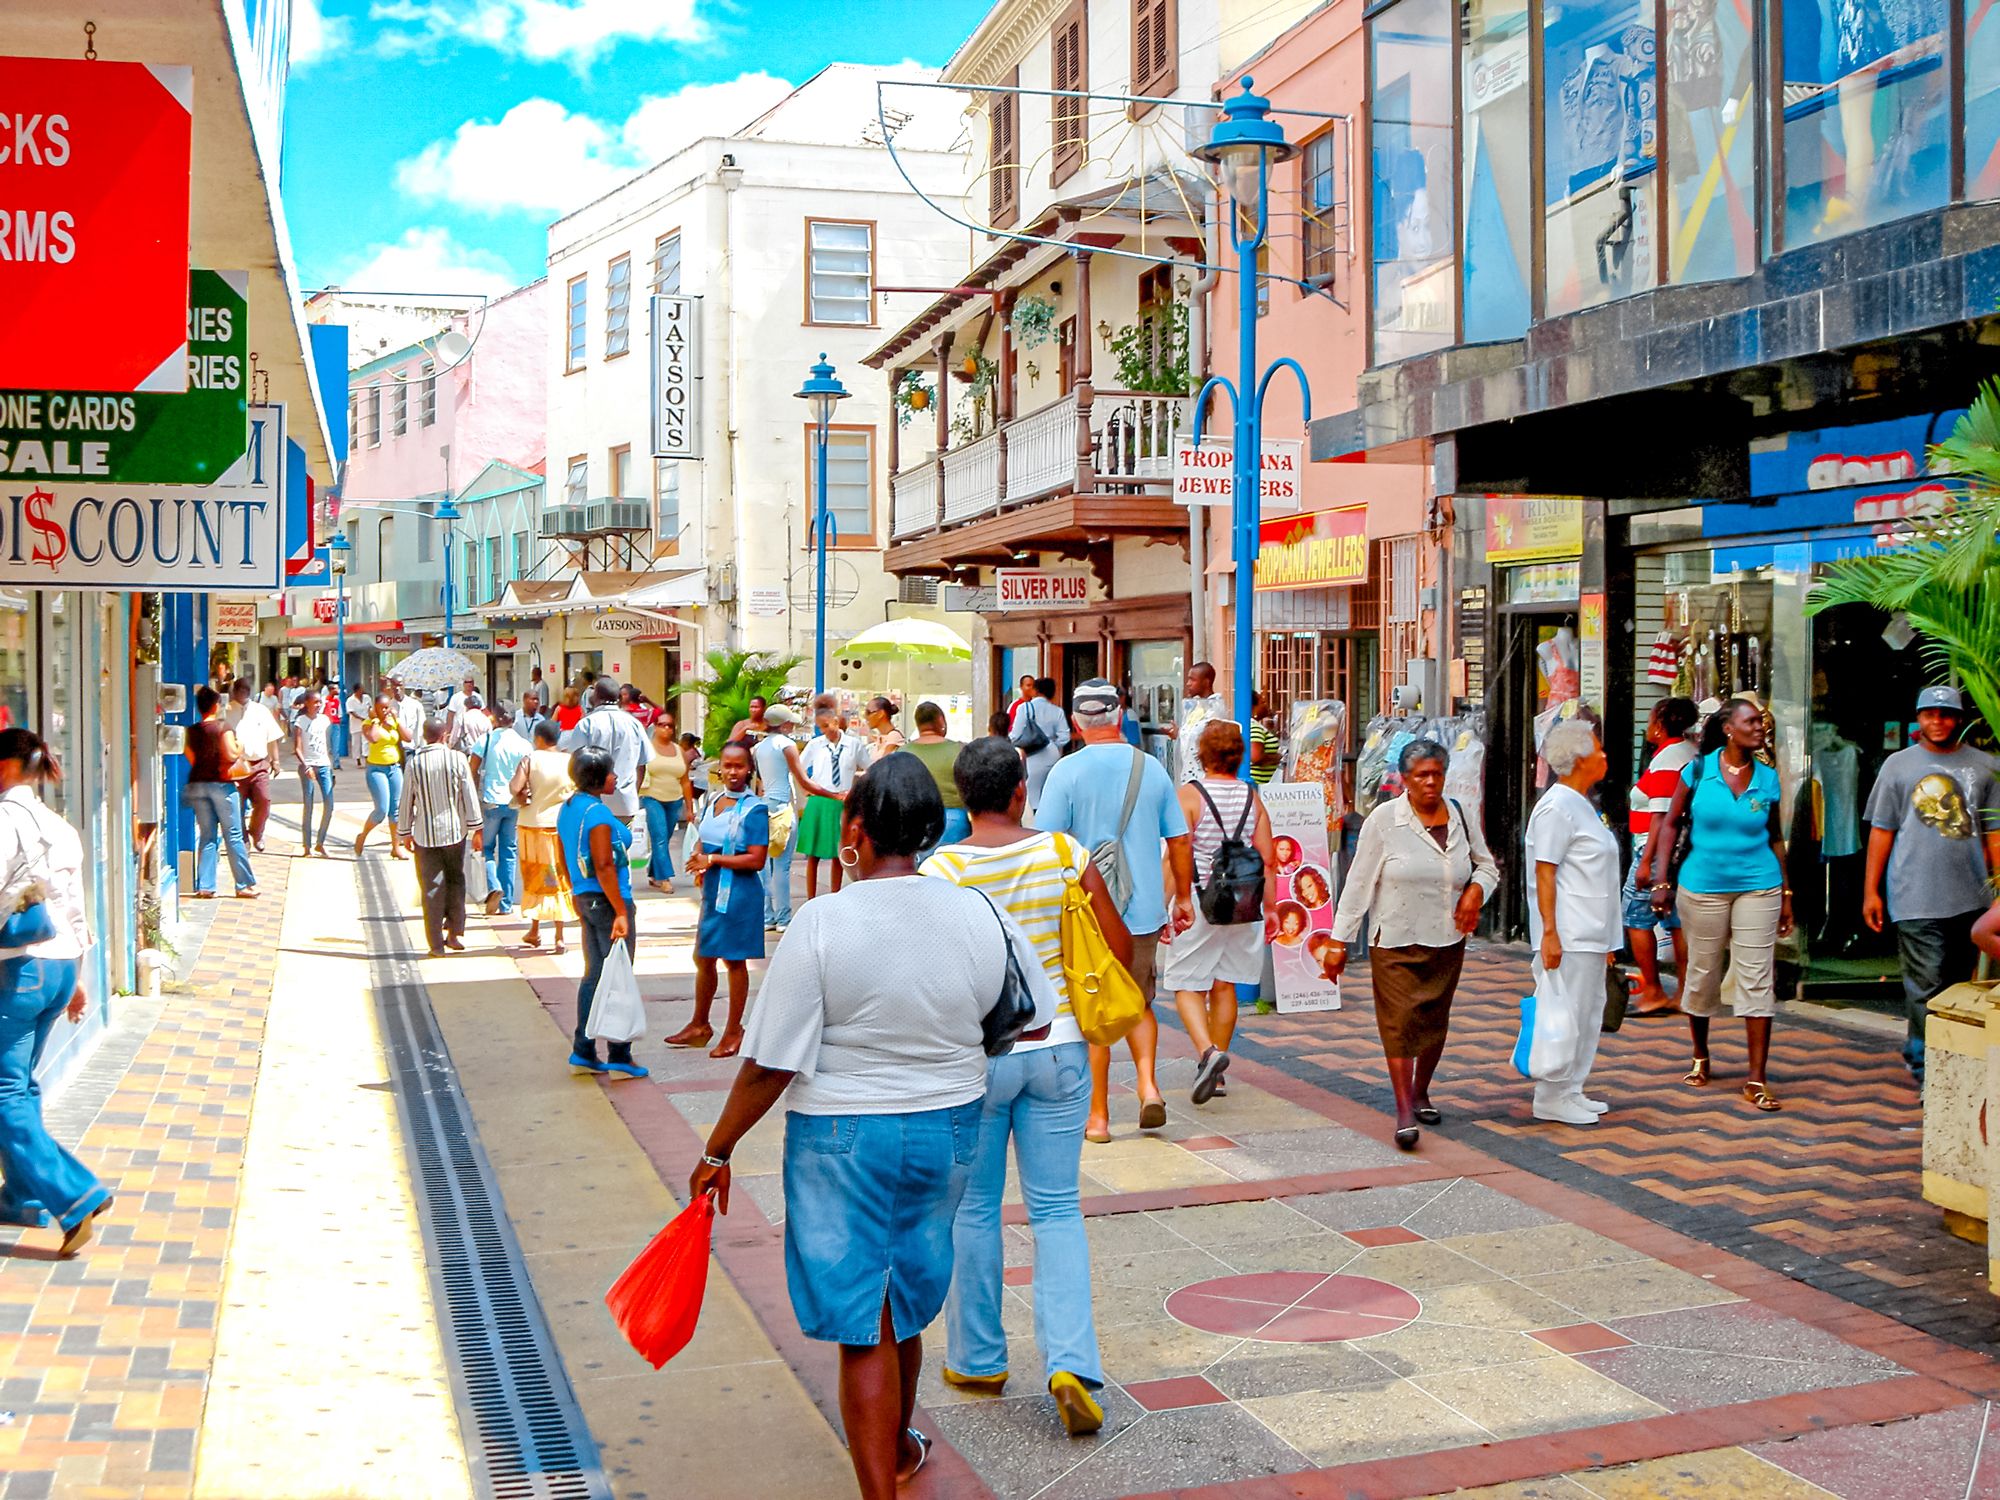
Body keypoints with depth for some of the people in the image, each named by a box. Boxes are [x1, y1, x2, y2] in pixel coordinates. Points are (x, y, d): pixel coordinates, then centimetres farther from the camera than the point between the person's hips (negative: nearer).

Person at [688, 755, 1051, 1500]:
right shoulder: (981, 915, -8)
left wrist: (717, 1152, -5)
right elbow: (1034, 1020, 6)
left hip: (842, 1137, -5)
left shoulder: (823, 922, -20)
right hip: (948, 1130, 5)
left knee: (865, 1329, 5)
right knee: (906, 1306, 26)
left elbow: (770, 1065, -18)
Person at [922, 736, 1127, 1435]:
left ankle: (977, 1359, 27)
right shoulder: (1065, 852, -5)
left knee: (973, 1207, 14)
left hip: (975, 1056, -2)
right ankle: (1071, 1363, -3)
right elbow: (1120, 947, -1)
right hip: (1058, 1049, 2)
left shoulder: (941, 868, -12)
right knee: (1056, 1208, 10)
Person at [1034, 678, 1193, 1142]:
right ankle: (1148, 1083, 1)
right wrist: (1183, 897, 20)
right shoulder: (1151, 768, 1)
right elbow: (1179, 841, 7)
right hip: (1145, 911, 3)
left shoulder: (1067, 771, -9)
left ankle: (1098, 1116, 12)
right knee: (1139, 1005, 21)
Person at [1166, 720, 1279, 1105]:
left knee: (1187, 986, 4)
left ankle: (1208, 1052, -19)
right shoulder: (1252, 796, 3)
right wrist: (1270, 907, 12)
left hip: (1198, 902, -4)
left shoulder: (1189, 795, -10)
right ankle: (1215, 1070, 20)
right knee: (1224, 985, 13)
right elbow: (1267, 858, 4)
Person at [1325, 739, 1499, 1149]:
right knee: (1399, 1021, -9)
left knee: (1435, 1021, 12)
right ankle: (1404, 1112, -8)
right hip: (1395, 942, -4)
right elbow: (1359, 883, -6)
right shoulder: (1384, 820, -7)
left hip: (1446, 941, 4)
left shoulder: (1460, 817, 5)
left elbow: (1487, 866, 20)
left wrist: (1477, 889, -4)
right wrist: (1340, 941, -7)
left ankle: (1421, 1092, 33)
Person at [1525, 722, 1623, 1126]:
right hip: (1568, 937, -10)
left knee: (1588, 1013, 13)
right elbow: (1545, 873, -18)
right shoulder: (1556, 807, -14)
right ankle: (1552, 1097, 3)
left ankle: (1570, 1092, 22)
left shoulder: (1582, 805, 17)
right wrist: (1549, 933, -23)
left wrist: (1608, 939, 24)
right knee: (1564, 1015, -5)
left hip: (1590, 935, 10)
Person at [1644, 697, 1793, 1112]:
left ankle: (1756, 1078, 0)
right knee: (1702, 974, 10)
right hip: (1702, 887, -1)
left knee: (1757, 979, -3)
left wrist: (1786, 893, 8)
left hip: (1758, 888, 1)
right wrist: (1662, 881, -4)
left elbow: (1774, 837, 11)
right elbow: (1670, 824, 2)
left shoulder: (1768, 779, 3)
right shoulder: (1698, 771, -3)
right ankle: (1700, 1057, 32)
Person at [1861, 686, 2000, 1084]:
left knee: (1958, 984, 11)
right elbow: (1881, 830, 5)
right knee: (1926, 985, -6)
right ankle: (1929, 1073, 0)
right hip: (1916, 898, -3)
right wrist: (1870, 891, 2)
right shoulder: (1899, 765, 4)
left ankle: (1918, 1052, 26)